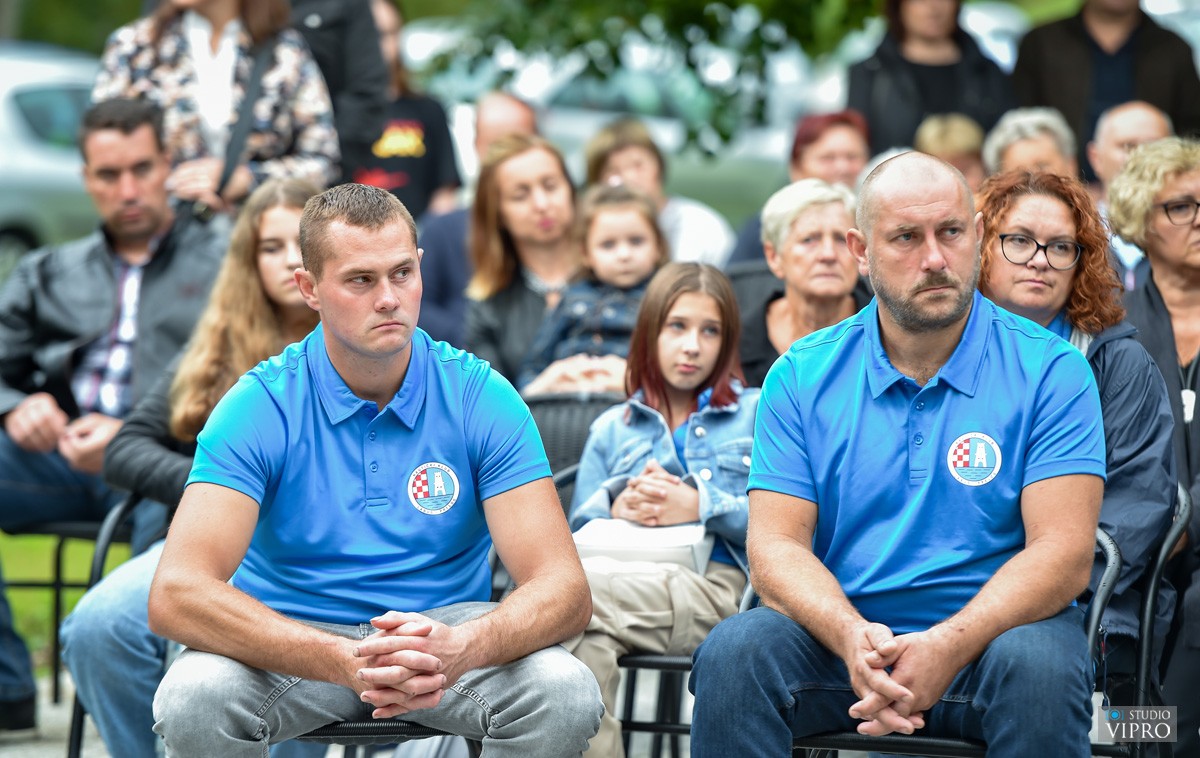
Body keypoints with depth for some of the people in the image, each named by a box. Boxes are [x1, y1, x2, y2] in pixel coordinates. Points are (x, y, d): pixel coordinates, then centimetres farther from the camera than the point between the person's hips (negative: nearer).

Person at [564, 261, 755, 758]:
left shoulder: (755, 414, 19)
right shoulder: (611, 429, 29)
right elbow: (580, 527, 18)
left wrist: (701, 506, -9)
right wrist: (616, 506, -4)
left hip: (713, 585, -3)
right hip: (629, 575, 3)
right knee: (589, 647, -38)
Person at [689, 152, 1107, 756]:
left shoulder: (1049, 371, -1)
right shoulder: (801, 377, 6)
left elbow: (1063, 553, -10)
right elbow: (776, 546, -1)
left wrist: (946, 649, -26)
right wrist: (853, 637, -24)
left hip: (988, 631, -2)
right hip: (841, 633, 2)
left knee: (1036, 667, -35)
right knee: (733, 651, -28)